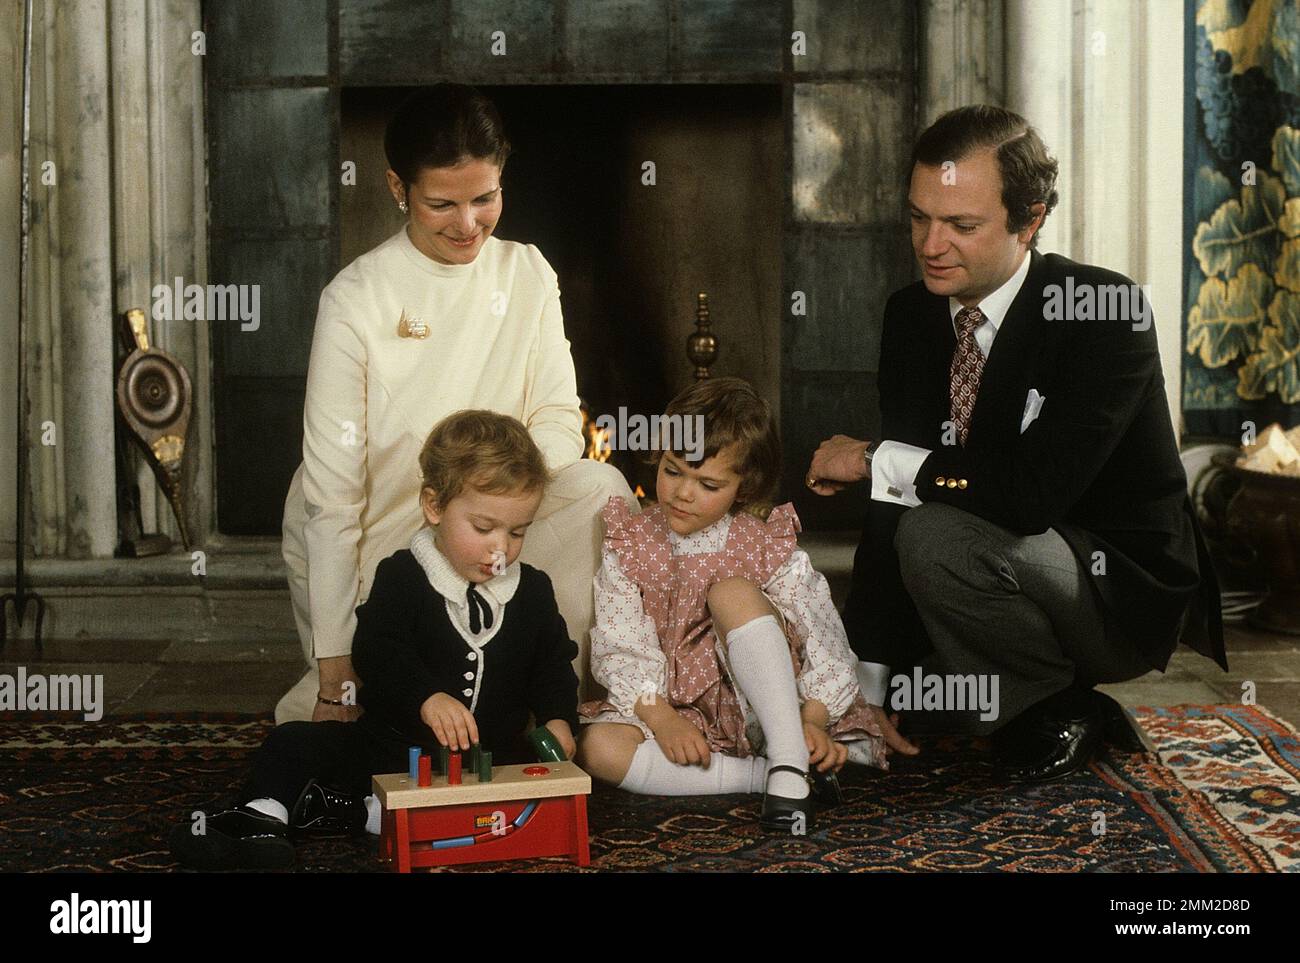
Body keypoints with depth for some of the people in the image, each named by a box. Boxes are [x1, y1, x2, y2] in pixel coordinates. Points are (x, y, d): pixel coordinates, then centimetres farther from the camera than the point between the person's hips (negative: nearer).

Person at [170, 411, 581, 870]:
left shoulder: (533, 590, 5)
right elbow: (377, 653, -20)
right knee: (292, 743, -13)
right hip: (390, 741, -1)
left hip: (491, 753, 1)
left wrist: (558, 719, -7)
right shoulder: (401, 576, -6)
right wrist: (426, 698, -38)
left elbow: (553, 665, 14)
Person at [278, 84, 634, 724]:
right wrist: (336, 672, -21)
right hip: (370, 546, -4)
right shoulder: (356, 299, -16)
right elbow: (332, 490, -18)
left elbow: (559, 422, -3)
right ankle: (318, 697, 15)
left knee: (598, 488, -23)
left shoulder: (526, 275, -2)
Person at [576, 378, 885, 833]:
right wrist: (661, 718, -25)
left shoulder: (768, 548, -3)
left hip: (753, 711, -1)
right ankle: (763, 774, -27)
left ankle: (790, 764, -32)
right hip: (672, 711, 2)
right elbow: (619, 648, -10)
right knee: (596, 746, -31)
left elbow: (823, 640, -9)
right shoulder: (628, 546, -1)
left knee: (732, 591, -26)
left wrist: (813, 722, -24)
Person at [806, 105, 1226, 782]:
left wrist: (875, 461, -22)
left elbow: (1034, 491, -33)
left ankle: (1065, 708, -6)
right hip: (1017, 567, 8)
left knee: (937, 538, -31)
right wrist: (867, 689, -10)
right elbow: (894, 506, -5)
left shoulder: (1104, 310, -21)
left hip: (1128, 590, -7)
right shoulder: (912, 315, -2)